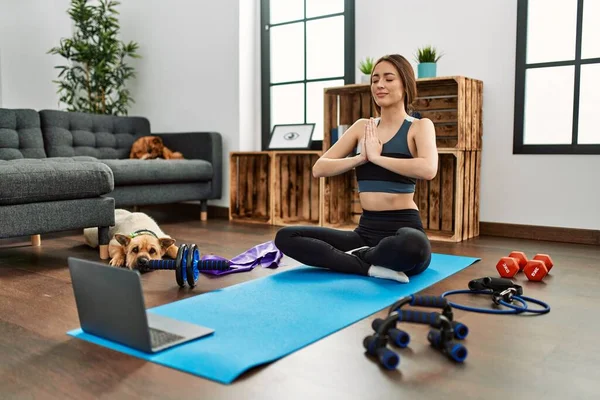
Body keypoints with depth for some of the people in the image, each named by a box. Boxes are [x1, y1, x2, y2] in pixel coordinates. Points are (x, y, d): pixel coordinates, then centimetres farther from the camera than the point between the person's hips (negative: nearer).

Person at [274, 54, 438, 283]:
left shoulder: (419, 126, 0)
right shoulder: (362, 127, 13)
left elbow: (428, 169, -23)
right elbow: (319, 169, 5)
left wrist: (377, 157, -15)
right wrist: (362, 158, -8)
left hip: (403, 228, -4)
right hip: (366, 231, 5)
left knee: (413, 247, -42)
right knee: (285, 237, -10)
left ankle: (357, 257, -10)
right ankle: (370, 267, -18)